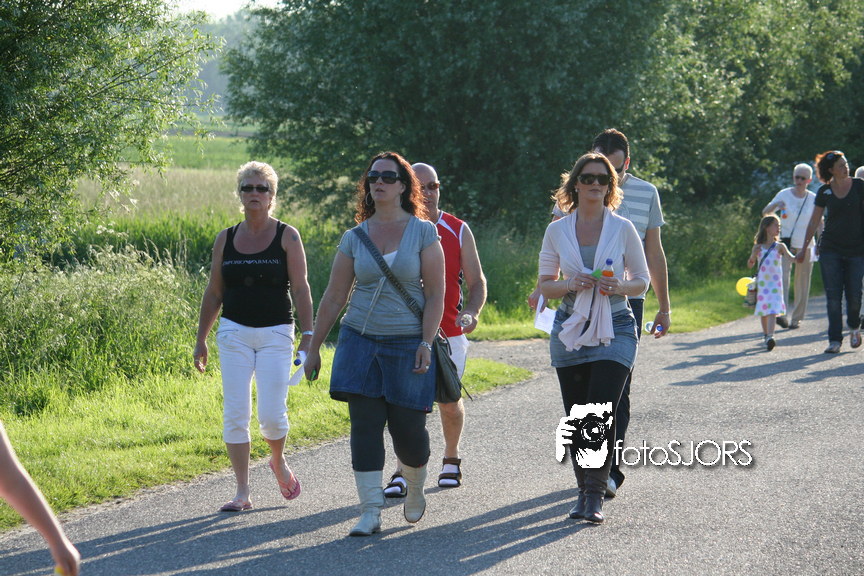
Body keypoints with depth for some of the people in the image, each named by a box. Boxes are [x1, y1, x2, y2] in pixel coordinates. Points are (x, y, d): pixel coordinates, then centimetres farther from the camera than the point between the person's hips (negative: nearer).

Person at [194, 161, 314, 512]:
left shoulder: (287, 237, 0)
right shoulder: (226, 239, 7)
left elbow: (300, 288, -3)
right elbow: (214, 293, 12)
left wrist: (308, 334, -11)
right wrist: (201, 339, 11)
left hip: (275, 333, -2)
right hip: (234, 332, 2)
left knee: (271, 414, -8)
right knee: (235, 414, -4)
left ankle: (278, 462, 25)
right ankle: (242, 493, 2)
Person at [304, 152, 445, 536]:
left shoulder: (423, 232, 0)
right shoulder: (355, 238, 5)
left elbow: (435, 294, -2)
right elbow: (333, 297, 9)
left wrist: (426, 342, -12)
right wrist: (313, 348, 8)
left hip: (407, 343, -2)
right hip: (360, 340, 2)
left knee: (408, 428, -1)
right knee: (365, 425, -6)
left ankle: (415, 490, 29)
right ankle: (370, 512, -2)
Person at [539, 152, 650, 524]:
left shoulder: (623, 229, 2)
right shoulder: (557, 231, 5)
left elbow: (642, 281, 8)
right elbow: (545, 284, 11)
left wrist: (618, 286, -13)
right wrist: (571, 284, -10)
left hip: (615, 328, -2)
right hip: (570, 329, 2)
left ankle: (595, 495, -8)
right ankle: (584, 490, 18)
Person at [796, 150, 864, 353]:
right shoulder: (824, 191, 3)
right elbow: (814, 222, 10)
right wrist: (804, 249, 10)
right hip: (830, 249, 1)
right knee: (833, 296, -4)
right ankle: (835, 340, -1)